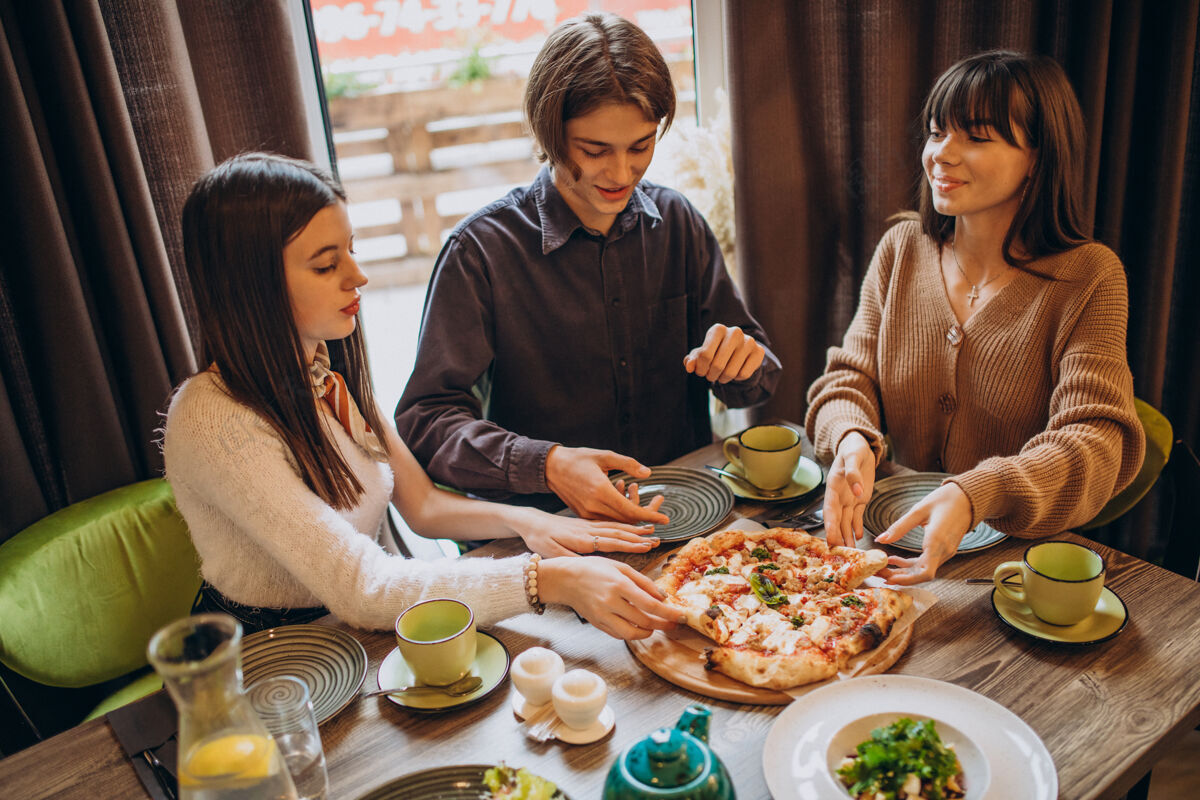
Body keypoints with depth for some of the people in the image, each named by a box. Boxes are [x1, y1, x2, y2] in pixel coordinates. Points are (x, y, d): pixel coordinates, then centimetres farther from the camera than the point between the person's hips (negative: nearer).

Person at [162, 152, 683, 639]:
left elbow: (421, 505, 5)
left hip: (359, 628, 6)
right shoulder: (214, 421, -24)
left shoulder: (328, 372, 0)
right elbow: (359, 589, -29)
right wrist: (550, 579, -36)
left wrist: (520, 520, -14)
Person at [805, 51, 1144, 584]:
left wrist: (973, 497, -38)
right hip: (895, 532, 2)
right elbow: (850, 376, 0)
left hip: (1019, 554, -2)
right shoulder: (901, 250, 2)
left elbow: (1093, 442, -18)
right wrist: (852, 440, -25)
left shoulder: (1088, 276, -9)